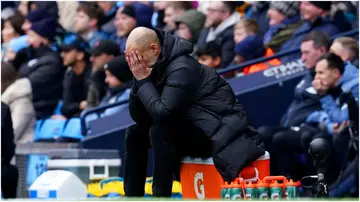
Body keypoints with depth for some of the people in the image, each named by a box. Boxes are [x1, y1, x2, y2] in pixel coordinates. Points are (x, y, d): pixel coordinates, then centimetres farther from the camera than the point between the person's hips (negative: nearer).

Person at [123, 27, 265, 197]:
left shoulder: (181, 68, -24)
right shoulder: (156, 66, 2)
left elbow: (161, 112, -33)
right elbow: (139, 117, 1)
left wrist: (143, 81, -22)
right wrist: (138, 80, -13)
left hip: (218, 134, -10)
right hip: (190, 129, 10)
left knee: (160, 131, -28)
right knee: (135, 133, 7)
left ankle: (161, 195, -21)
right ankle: (132, 197, 5)